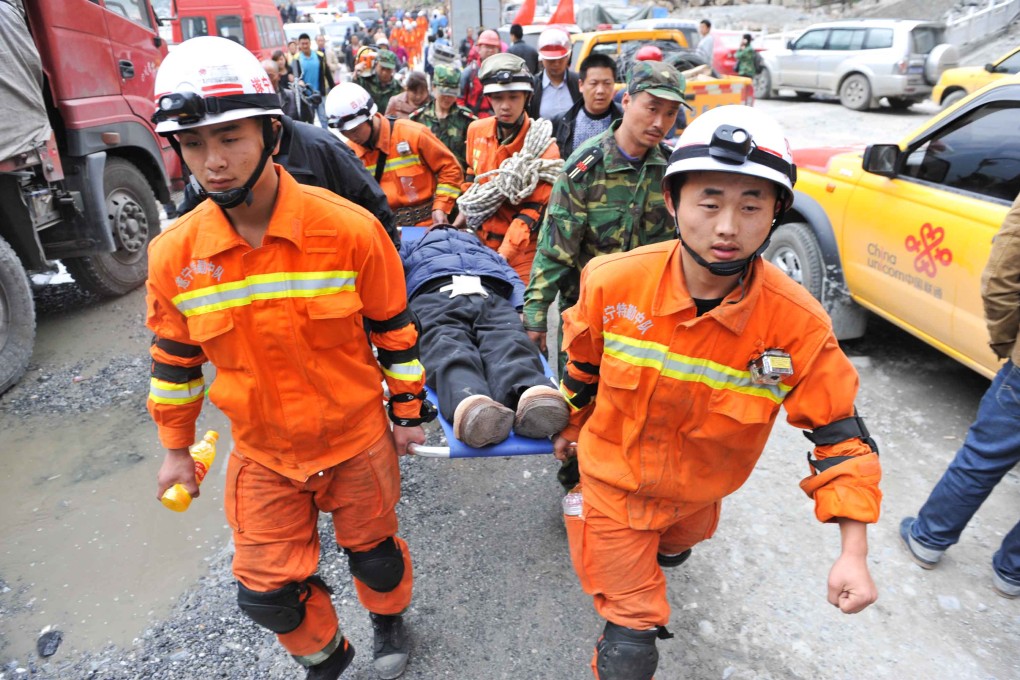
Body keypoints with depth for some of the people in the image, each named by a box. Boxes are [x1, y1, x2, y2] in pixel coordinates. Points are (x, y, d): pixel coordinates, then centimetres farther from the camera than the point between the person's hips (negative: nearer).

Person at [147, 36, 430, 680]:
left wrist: (408, 410, 0)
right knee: (267, 590, 15)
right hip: (263, 455, 3)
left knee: (372, 549, 20)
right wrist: (177, 446, 13)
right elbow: (174, 357, 4)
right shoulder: (174, 254, -11)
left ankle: (390, 620, 56)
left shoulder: (350, 229, -20)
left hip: (357, 440, -2)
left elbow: (395, 328, -8)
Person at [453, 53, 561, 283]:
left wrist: (500, 259, -28)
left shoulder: (544, 148, -15)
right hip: (480, 241, 5)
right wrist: (458, 222, 17)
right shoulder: (476, 131, 1)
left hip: (521, 251, -5)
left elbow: (532, 212, -20)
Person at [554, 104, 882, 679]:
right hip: (612, 485, -2)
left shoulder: (798, 325, -26)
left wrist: (854, 551, -19)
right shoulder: (614, 283, -25)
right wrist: (571, 425, 12)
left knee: (670, 556, 36)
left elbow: (838, 432, -14)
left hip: (697, 496, 3)